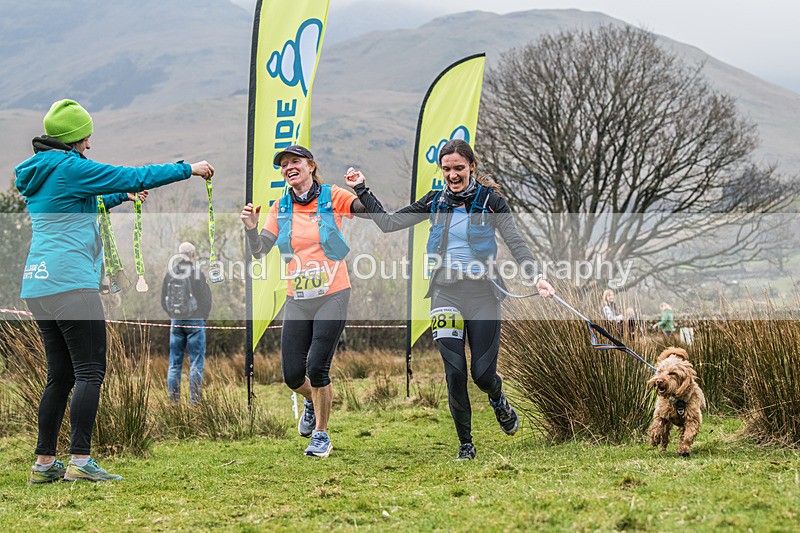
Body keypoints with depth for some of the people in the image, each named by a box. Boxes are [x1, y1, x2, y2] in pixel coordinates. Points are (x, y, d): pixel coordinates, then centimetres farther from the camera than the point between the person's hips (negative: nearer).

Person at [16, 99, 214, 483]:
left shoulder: (38, 173, 18)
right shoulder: (70, 168, -9)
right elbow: (135, 177, -8)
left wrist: (122, 196, 46)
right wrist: (189, 169, 2)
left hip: (37, 287, 9)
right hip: (71, 283, -9)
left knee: (60, 375, 12)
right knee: (89, 372, -8)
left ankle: (44, 462, 11)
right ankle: (80, 460, -14)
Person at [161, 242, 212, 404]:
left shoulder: (170, 273, 1)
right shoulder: (197, 273, -10)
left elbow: (163, 299, 8)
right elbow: (206, 299, -7)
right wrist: (203, 318, 8)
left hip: (175, 321, 4)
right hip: (195, 321, -4)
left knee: (174, 361, 10)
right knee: (196, 361, 1)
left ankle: (173, 397, 11)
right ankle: (195, 399, -1)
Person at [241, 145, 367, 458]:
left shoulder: (333, 197, -4)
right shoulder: (281, 209, 6)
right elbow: (259, 252, 4)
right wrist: (251, 229, -15)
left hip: (332, 296, -4)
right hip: (297, 300, 4)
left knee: (317, 367, -12)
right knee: (292, 374, 2)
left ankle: (321, 434, 7)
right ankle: (313, 400, 38)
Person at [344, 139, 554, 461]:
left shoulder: (490, 200, 0)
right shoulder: (435, 202, 7)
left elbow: (515, 242, -7)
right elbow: (388, 223, 10)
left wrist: (535, 276, -23)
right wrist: (361, 190, 5)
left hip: (482, 293, -2)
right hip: (445, 293, 2)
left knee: (483, 374, -2)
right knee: (455, 373, -6)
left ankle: (498, 401, 36)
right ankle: (465, 444, 10)